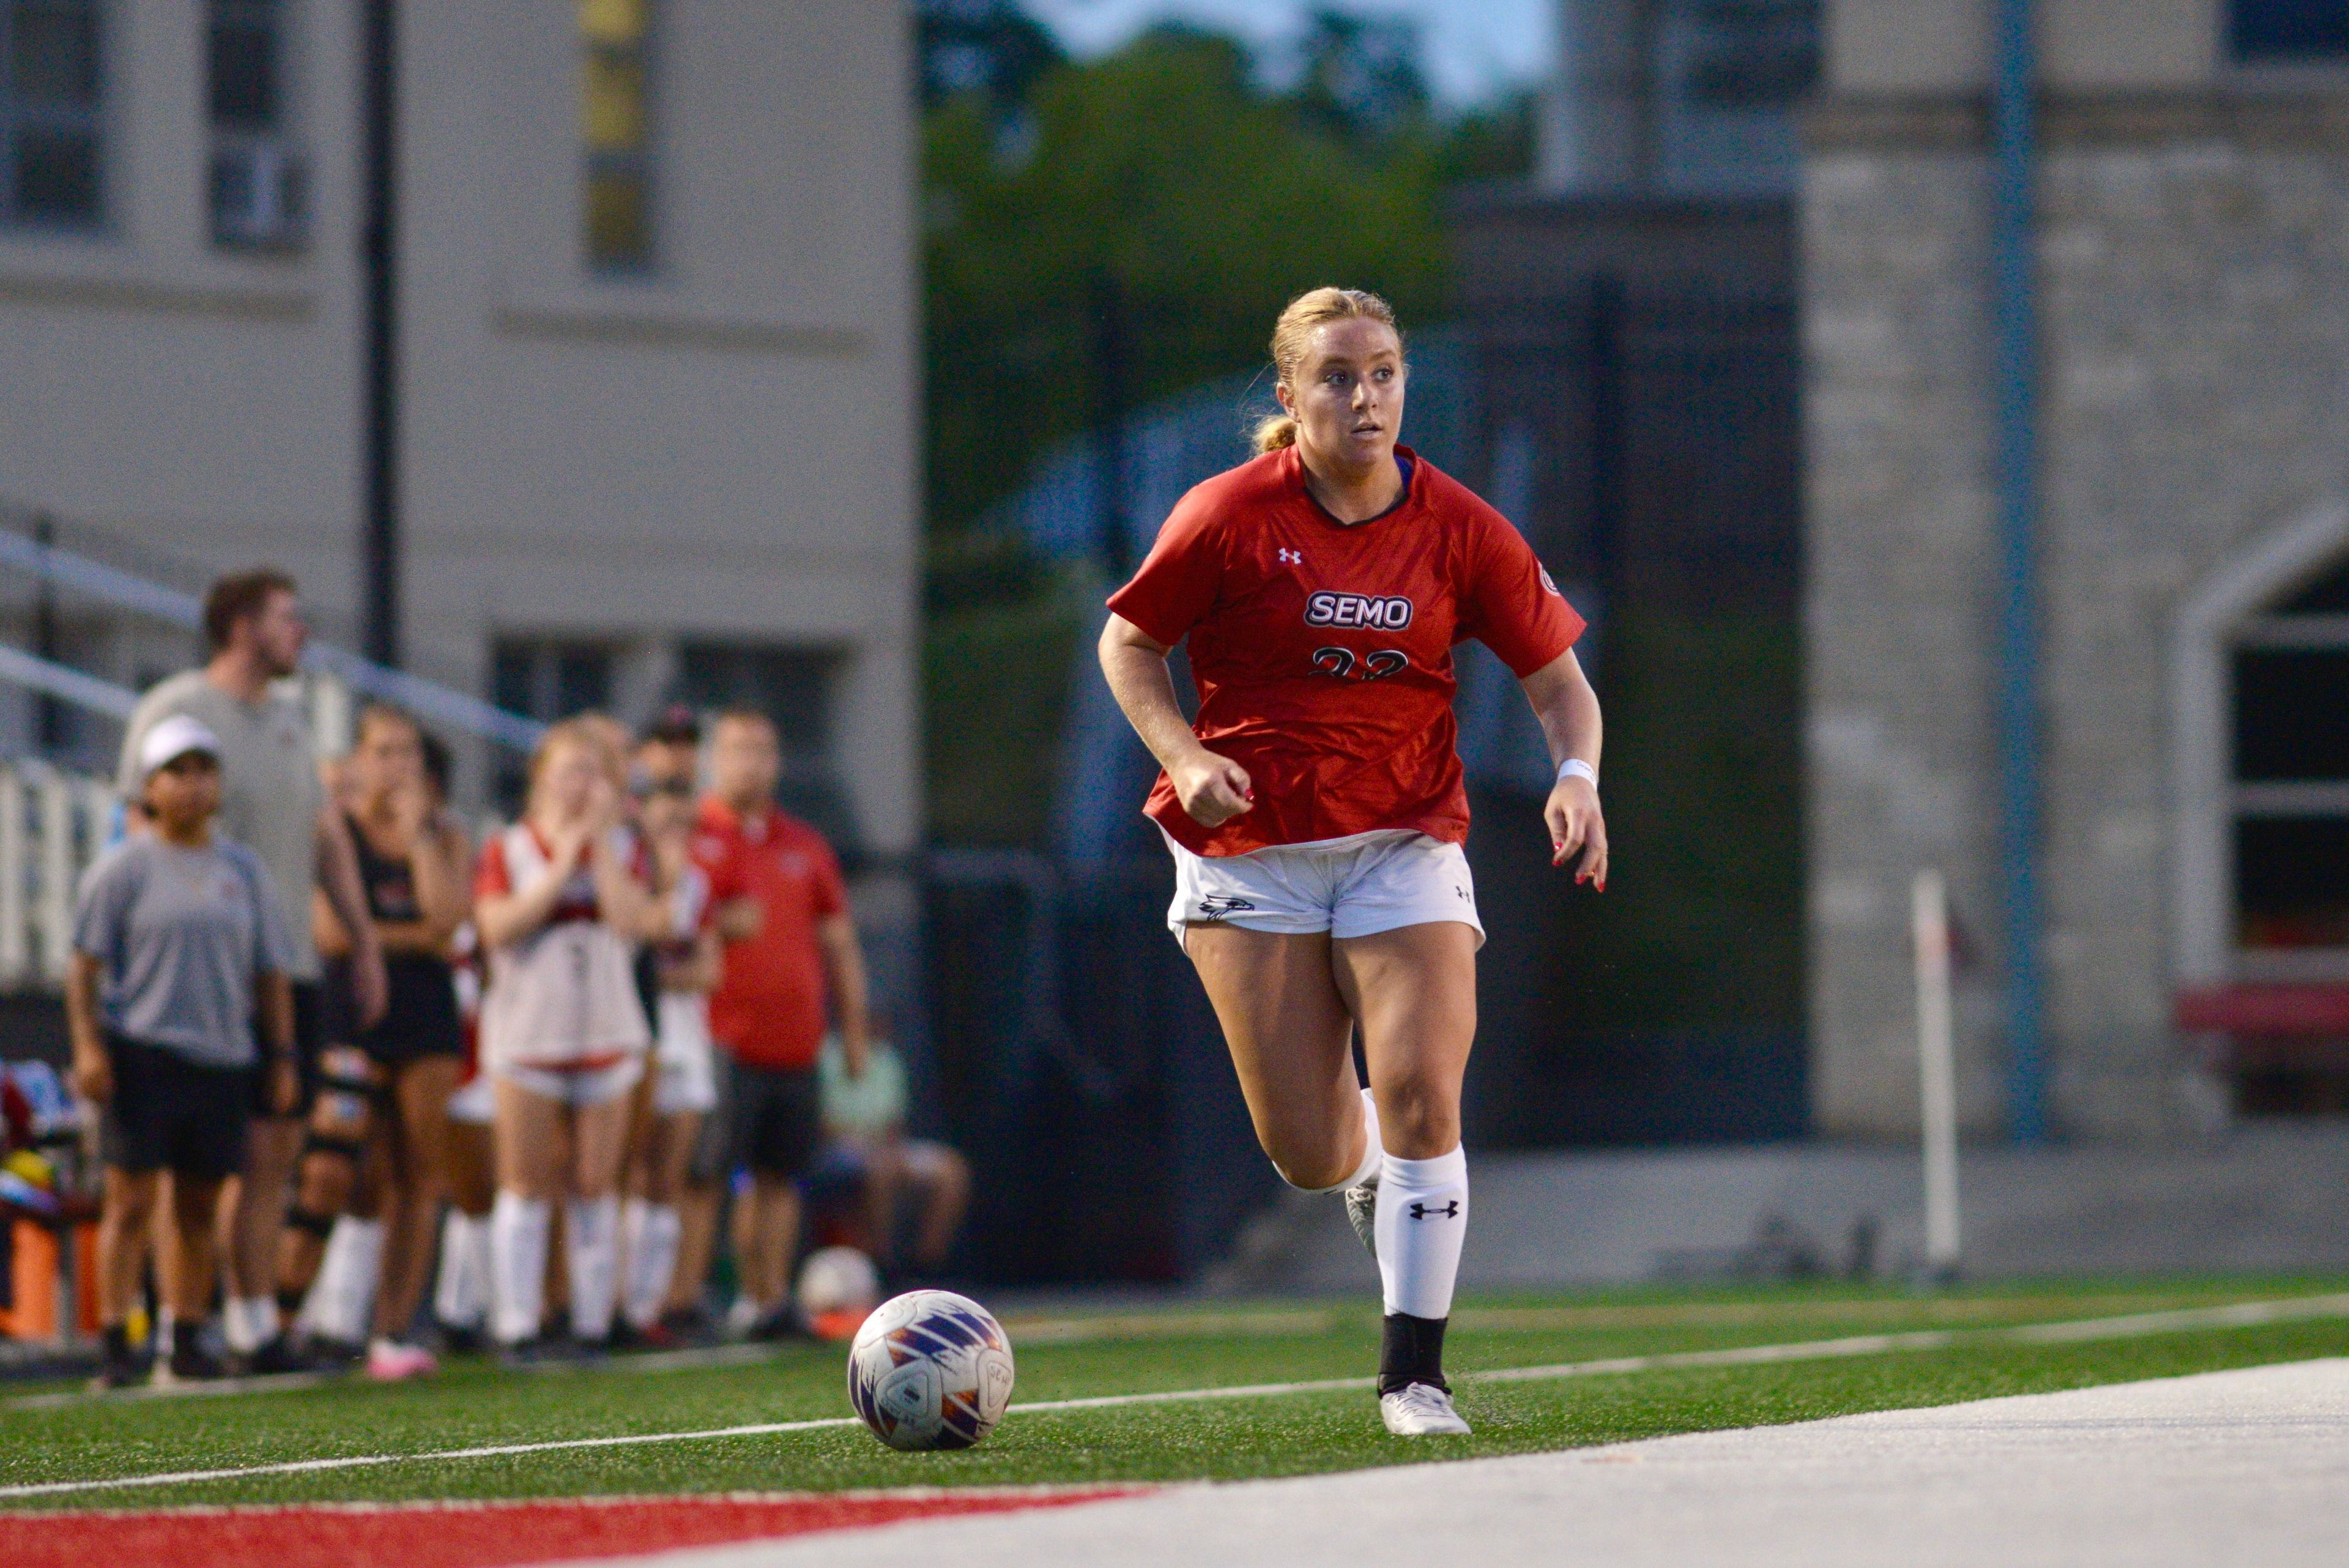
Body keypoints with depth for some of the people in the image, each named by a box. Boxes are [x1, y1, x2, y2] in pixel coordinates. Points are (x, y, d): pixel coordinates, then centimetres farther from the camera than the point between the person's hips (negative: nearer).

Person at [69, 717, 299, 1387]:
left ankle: (186, 1344, 13)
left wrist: (282, 1056, 12)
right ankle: (116, 1345, -7)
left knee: (199, 1207, 7)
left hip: (222, 1059, 4)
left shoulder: (243, 870, 14)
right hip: (142, 1051, -4)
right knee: (131, 1201, -7)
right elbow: (86, 965, -1)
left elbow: (270, 972, 17)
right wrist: (88, 1046, -10)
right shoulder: (124, 868, 1)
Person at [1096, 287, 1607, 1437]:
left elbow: (1558, 681, 3)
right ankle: (1371, 1169, 36)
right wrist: (1183, 757, -13)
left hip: (1405, 845, 1)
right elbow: (1129, 642, 4)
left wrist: (1576, 776, -18)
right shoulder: (1230, 517, -8)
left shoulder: (1459, 530, -3)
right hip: (1251, 854, -1)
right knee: (1310, 1157, -3)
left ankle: (1412, 1373, -5)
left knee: (1421, 1100, -17)